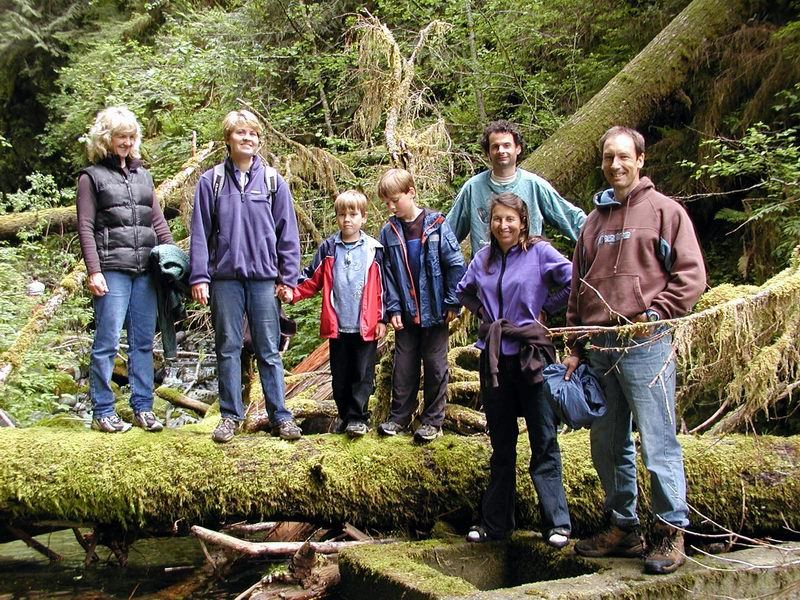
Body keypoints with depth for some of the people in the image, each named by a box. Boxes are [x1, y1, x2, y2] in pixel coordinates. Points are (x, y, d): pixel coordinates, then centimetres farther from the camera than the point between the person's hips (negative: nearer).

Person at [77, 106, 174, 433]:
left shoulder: (142, 175, 18)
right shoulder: (91, 177, 4)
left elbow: (158, 221, 17)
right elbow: (85, 228, -2)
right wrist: (93, 271, -11)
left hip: (146, 270, 5)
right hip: (112, 270, -5)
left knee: (143, 341, 6)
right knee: (107, 341, -4)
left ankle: (143, 408, 12)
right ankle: (102, 412, 4)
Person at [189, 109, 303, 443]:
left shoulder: (273, 181, 5)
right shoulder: (211, 181, 4)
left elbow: (287, 233, 5)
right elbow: (200, 233, 3)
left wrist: (288, 278, 1)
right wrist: (198, 277, -4)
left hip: (264, 278, 0)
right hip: (225, 278, 0)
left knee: (269, 350, 4)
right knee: (228, 349, 6)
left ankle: (280, 416, 10)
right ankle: (231, 416, 15)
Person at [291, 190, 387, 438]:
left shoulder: (374, 250, 0)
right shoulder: (328, 248, 5)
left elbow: (381, 287, 1)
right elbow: (312, 279, 5)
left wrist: (382, 319, -3)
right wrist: (293, 293, -11)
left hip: (366, 325, -2)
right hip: (337, 325, 3)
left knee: (363, 374, 1)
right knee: (340, 375, 11)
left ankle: (358, 417, 8)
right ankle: (344, 415, 23)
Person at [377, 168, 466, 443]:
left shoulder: (436, 224, -8)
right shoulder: (389, 232, 1)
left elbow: (455, 265, -7)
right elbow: (387, 273, 3)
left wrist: (452, 304, -8)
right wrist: (393, 309, -3)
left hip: (435, 311, -3)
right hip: (406, 313, 3)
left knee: (435, 366, 7)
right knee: (403, 366, 10)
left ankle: (433, 420, 17)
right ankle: (399, 416, 23)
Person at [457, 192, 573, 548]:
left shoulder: (539, 252, -6)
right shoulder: (483, 258, 9)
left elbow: (573, 282, -9)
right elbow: (464, 291, 25)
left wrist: (547, 307, -3)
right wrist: (482, 312, 12)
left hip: (531, 357, -5)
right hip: (494, 359, 5)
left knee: (544, 443, -1)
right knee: (501, 446, 13)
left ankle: (557, 524, 6)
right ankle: (495, 524, 21)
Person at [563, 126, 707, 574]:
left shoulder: (665, 211, 1)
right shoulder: (595, 219, 18)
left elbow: (692, 275, -5)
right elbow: (579, 287, 20)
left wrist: (654, 312, -15)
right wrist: (575, 346, 16)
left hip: (645, 347, -6)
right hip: (601, 348, 6)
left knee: (658, 444, -4)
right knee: (608, 447, 11)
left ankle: (672, 532, 7)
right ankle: (623, 528, 24)